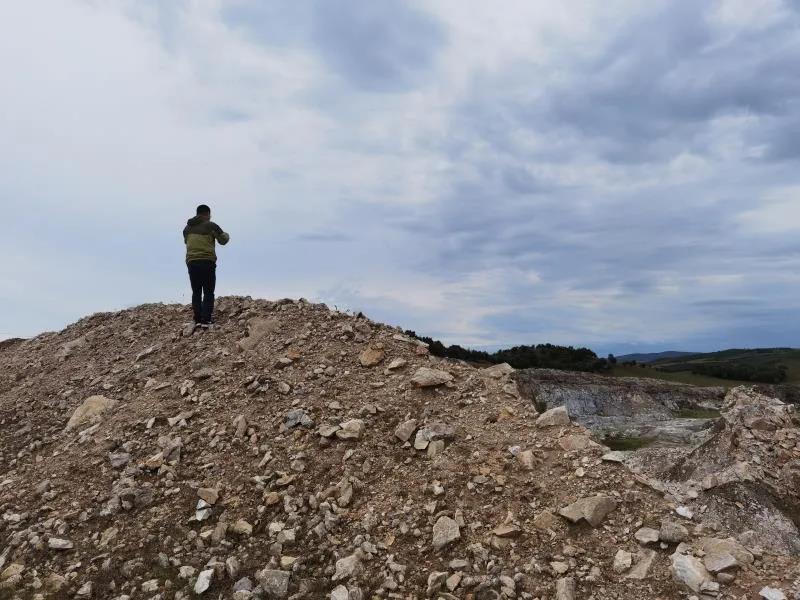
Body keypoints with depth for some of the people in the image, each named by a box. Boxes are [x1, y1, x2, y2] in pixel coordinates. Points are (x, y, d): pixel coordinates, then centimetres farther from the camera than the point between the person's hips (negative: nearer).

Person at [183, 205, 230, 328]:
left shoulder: (187, 227, 14)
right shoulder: (211, 225, 0)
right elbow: (223, 240, 5)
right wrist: (226, 235, 26)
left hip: (191, 262, 4)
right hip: (207, 261, -4)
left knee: (196, 292, 9)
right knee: (208, 293, -1)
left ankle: (197, 320, 4)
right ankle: (206, 321, -9)